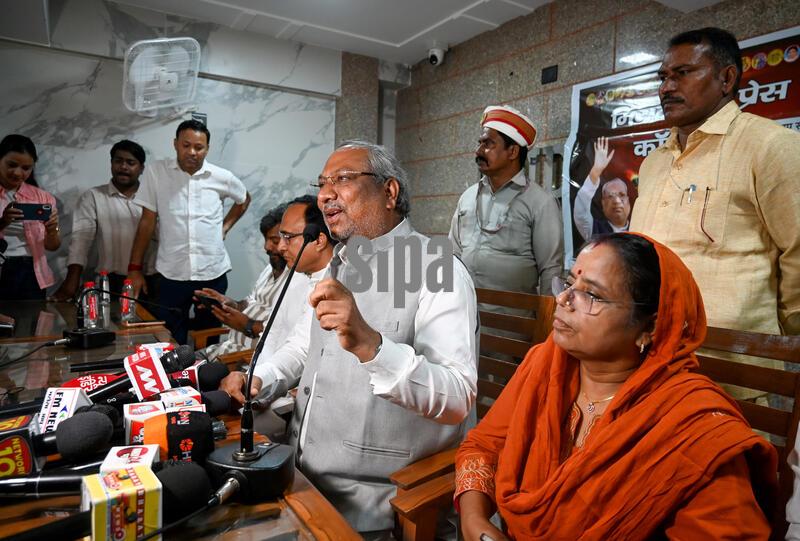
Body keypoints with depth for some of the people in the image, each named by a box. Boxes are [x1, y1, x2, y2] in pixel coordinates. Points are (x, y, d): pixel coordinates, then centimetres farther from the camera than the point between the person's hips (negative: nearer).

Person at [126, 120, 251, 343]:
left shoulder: (222, 177, -1)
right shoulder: (156, 172, -2)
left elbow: (244, 199, 21)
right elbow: (147, 221, 1)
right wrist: (135, 268, 0)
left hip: (213, 273, 1)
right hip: (172, 274, -1)